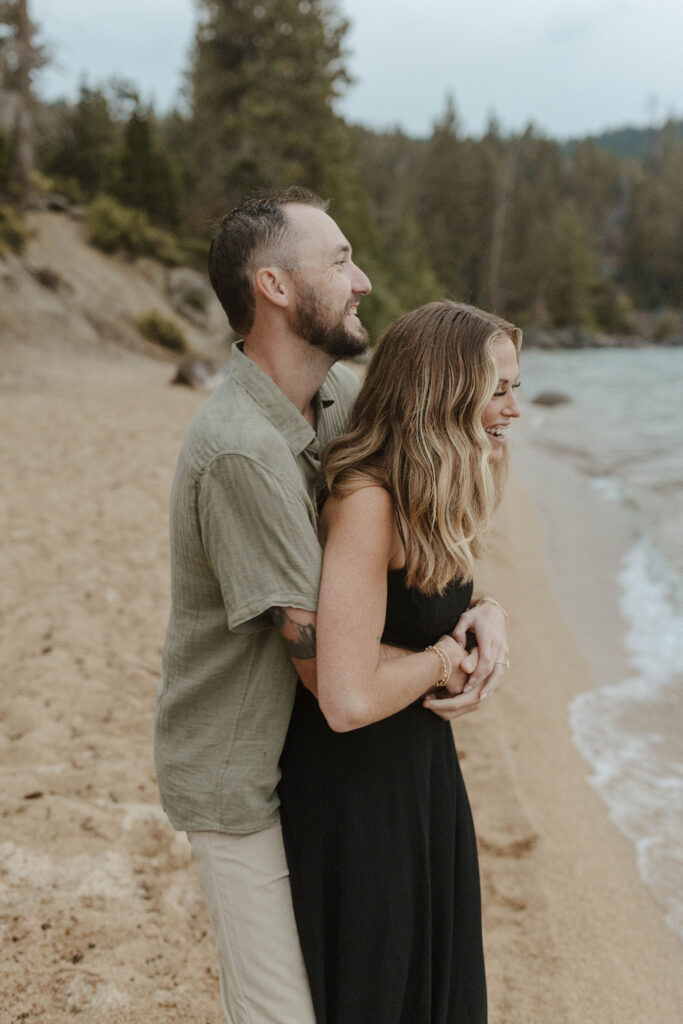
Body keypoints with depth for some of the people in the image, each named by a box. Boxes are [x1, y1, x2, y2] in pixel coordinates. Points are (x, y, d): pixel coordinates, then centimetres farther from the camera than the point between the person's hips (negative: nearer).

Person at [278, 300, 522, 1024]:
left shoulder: (433, 500, 1)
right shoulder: (365, 501, -28)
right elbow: (349, 700, -32)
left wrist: (482, 635, -1)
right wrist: (440, 659, -16)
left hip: (422, 768, 9)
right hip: (354, 793, -9)